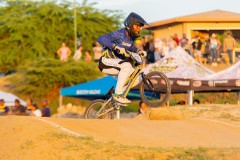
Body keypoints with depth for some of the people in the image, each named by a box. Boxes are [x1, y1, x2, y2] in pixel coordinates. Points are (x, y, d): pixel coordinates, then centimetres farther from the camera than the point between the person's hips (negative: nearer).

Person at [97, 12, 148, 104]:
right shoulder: (120, 34, -22)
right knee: (127, 66, -33)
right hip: (106, 62, -9)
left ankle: (114, 92, 10)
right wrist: (116, 47, -44)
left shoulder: (131, 36, 4)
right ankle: (118, 94, -27)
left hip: (116, 63, 9)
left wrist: (138, 51, 6)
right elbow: (101, 39, -34)